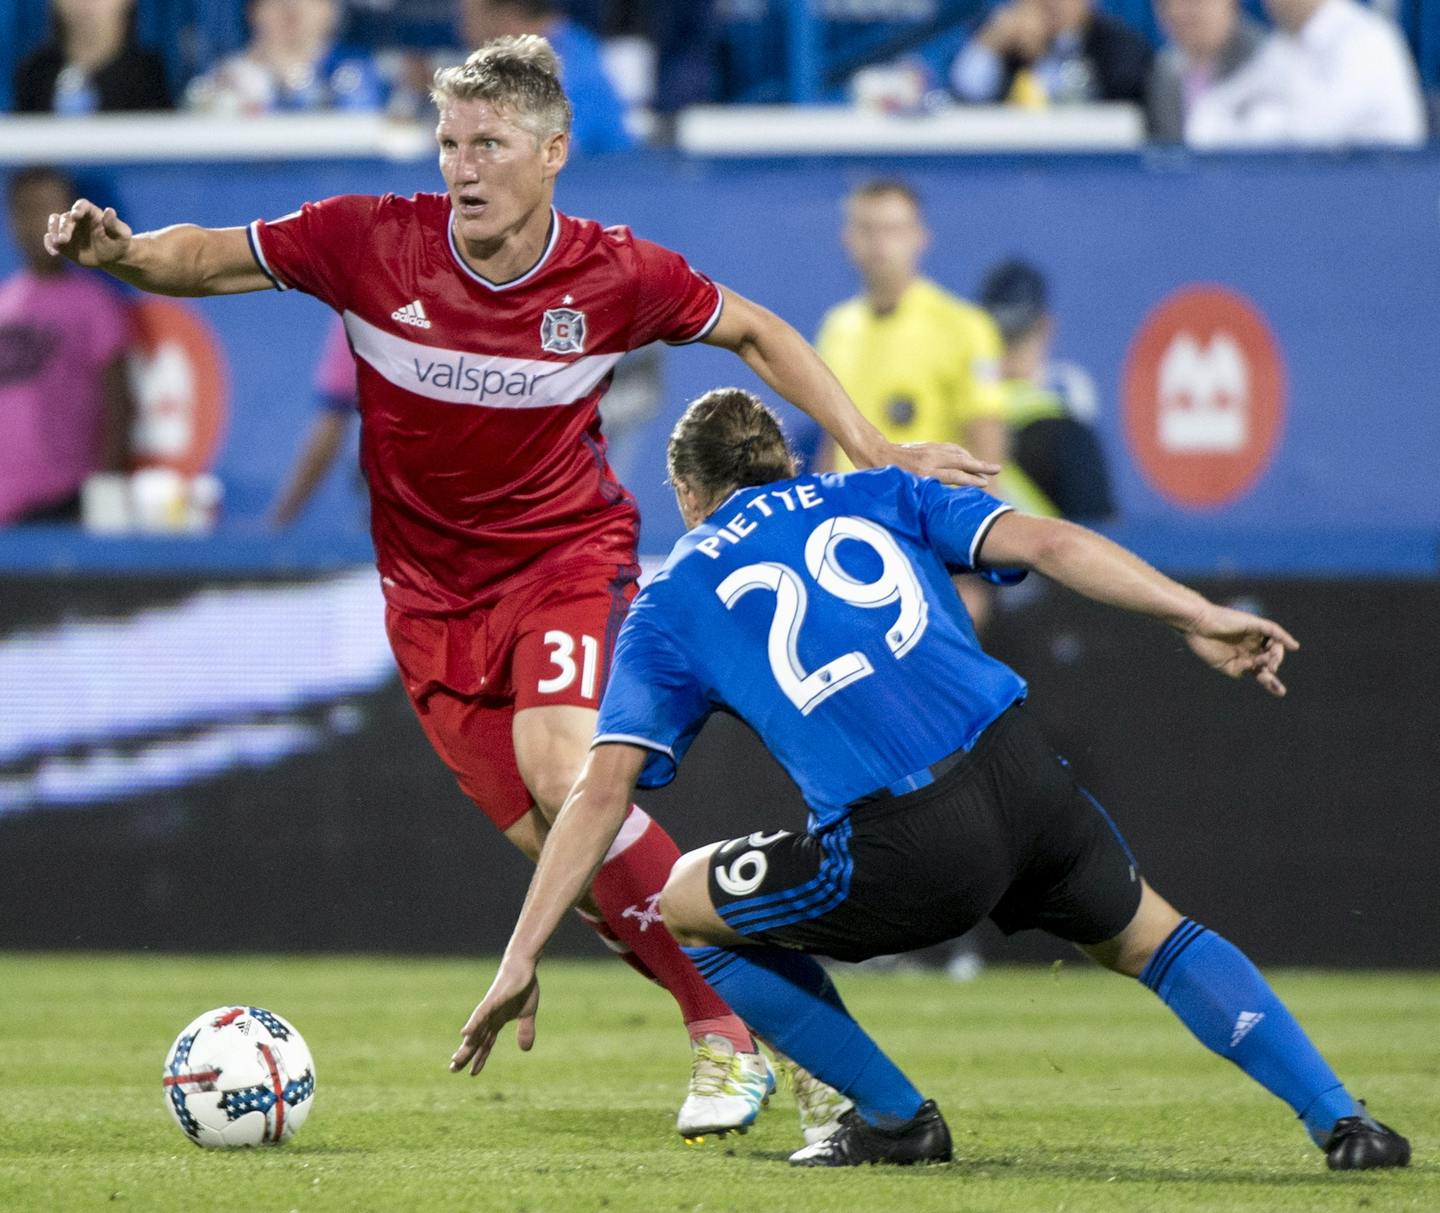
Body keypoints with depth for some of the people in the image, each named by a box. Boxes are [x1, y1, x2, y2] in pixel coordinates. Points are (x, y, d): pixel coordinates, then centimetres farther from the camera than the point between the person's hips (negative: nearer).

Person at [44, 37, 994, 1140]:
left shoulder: (616, 276, -13)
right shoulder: (373, 242, -14)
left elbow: (753, 331, 5)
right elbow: (208, 259, -4)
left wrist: (874, 452, 1)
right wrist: (121, 252, -26)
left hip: (569, 554, -2)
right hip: (432, 586, 2)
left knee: (563, 773, -27)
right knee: (554, 841, -5)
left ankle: (734, 1028, -16)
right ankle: (726, 1037, 11)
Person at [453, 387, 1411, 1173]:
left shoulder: (672, 604, 17)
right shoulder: (872, 496, 24)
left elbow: (603, 791, 8)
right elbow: (1042, 542, 7)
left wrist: (521, 962, 9)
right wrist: (1199, 617, 4)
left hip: (905, 858, -4)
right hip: (1026, 779, 4)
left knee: (686, 903, 21)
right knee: (1151, 938, 30)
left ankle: (895, 1115, 22)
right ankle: (1340, 1118, 18)